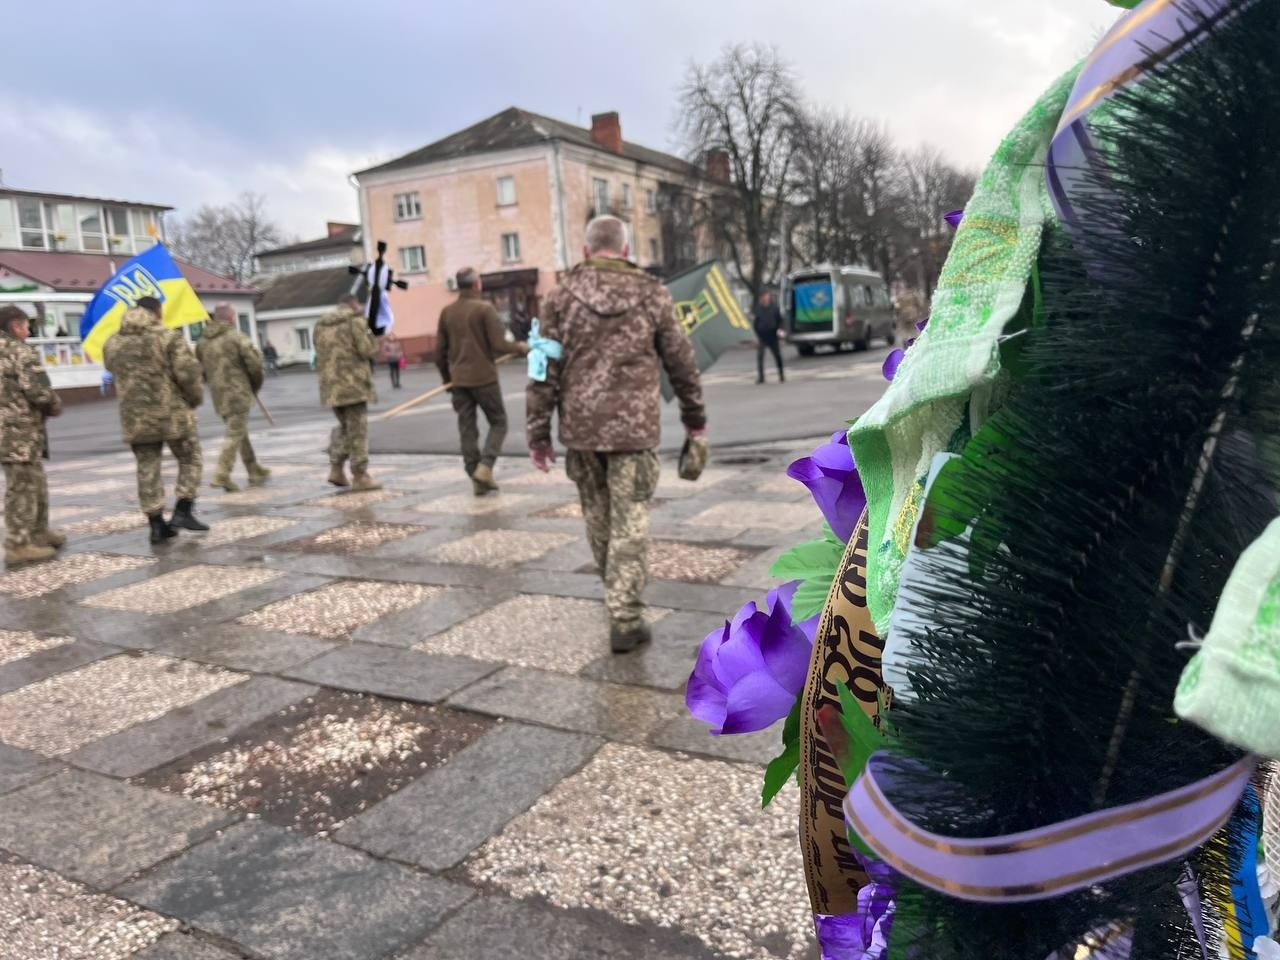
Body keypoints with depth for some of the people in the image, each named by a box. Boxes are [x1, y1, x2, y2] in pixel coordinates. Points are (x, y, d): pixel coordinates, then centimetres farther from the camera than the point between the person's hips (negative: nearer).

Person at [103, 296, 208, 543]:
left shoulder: (112, 343, 8)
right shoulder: (169, 337, -9)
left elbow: (115, 373, 16)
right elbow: (188, 373, -16)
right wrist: (195, 398, 0)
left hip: (134, 417, 4)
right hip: (172, 413, -4)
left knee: (147, 469, 10)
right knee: (190, 460, 12)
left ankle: (156, 524, 11)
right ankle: (183, 511, 1)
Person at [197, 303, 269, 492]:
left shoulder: (203, 341, 11)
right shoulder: (237, 337, -9)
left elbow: (200, 370, 13)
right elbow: (254, 362, -13)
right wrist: (256, 384, 3)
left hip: (218, 395, 7)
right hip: (238, 393, -7)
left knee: (240, 433, 16)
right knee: (235, 434, -4)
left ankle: (255, 471, 23)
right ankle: (222, 474, -12)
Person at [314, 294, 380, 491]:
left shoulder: (320, 325, 15)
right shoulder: (355, 320, -6)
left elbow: (320, 355, 16)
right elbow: (367, 350, -10)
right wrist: (371, 337, 6)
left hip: (330, 385, 7)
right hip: (353, 384, -6)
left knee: (344, 427, 21)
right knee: (357, 430, -1)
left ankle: (336, 468, 14)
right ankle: (359, 476, 1)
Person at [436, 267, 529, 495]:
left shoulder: (446, 312, 7)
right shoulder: (484, 308, -9)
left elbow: (440, 351, 9)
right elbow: (498, 344, -14)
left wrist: (447, 378, 20)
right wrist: (520, 346, 4)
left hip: (459, 380, 5)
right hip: (484, 377, -5)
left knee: (467, 429, 8)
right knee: (498, 422, 9)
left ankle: (477, 480, 9)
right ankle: (485, 467, -8)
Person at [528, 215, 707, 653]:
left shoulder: (561, 297, 2)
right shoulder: (652, 294, 1)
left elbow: (545, 371, -1)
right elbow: (681, 362, 6)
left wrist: (538, 433, 4)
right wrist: (694, 416, 19)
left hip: (581, 425, 2)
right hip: (634, 425, -2)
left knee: (597, 514, 18)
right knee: (629, 521, 2)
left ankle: (618, 597, 36)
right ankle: (624, 619, 0)